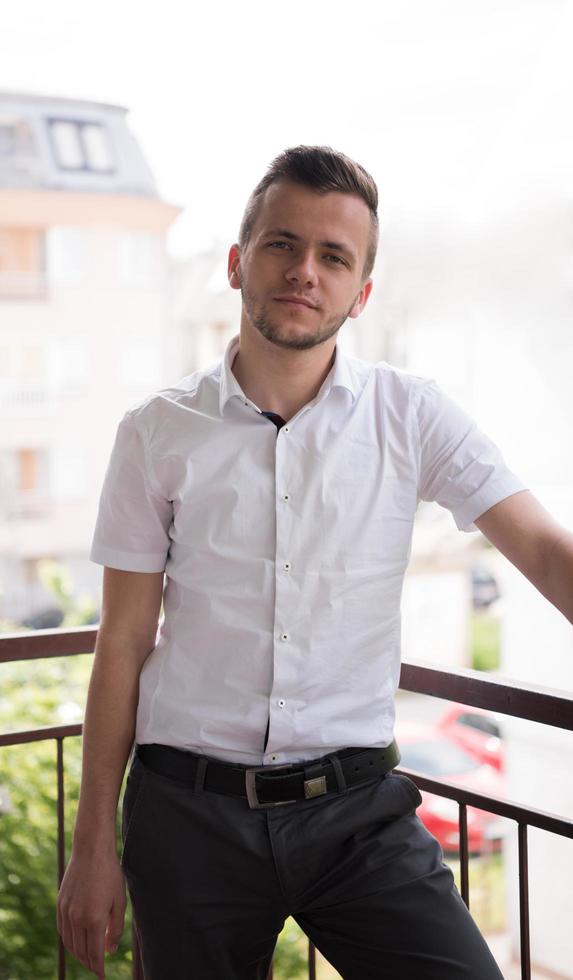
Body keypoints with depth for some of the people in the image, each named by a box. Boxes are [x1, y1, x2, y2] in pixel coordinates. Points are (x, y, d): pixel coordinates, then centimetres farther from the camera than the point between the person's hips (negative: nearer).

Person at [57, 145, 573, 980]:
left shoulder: (412, 416, 0)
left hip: (358, 812, 0)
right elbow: (125, 641, 2)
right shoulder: (159, 433, 0)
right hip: (191, 812, 0)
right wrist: (94, 844, 3)